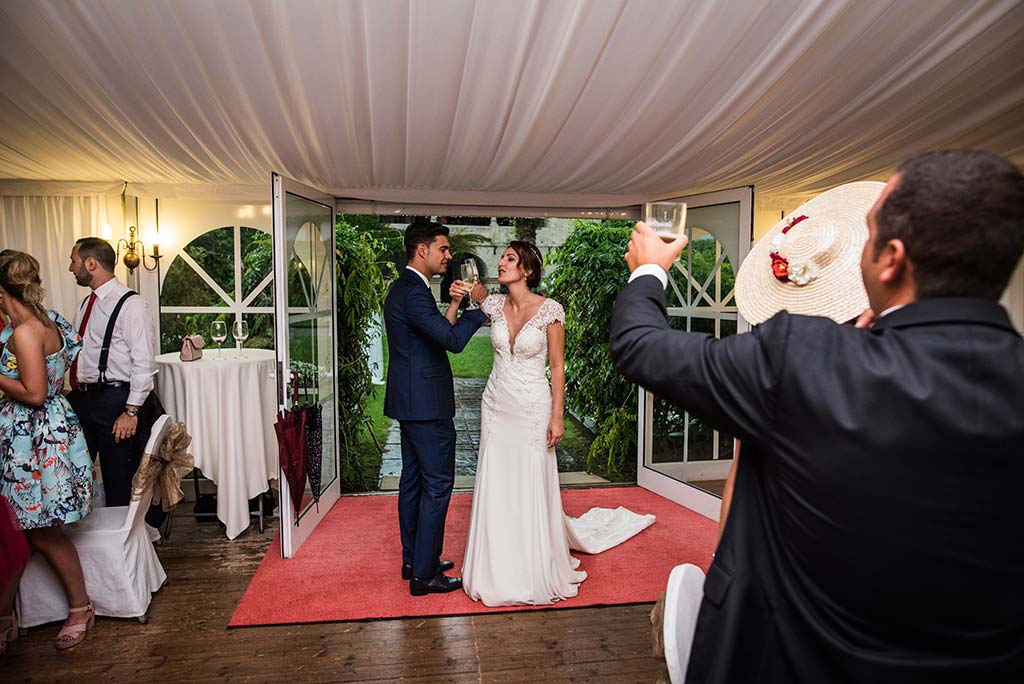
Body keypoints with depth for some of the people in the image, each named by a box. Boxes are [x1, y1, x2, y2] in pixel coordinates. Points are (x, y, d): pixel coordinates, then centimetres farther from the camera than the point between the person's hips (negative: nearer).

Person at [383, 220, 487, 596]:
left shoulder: (403, 287, 15)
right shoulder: (414, 292, -19)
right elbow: (454, 340, -27)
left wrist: (454, 307, 5)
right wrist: (479, 305, -13)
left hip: (410, 402, 11)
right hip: (426, 404, -11)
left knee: (413, 481, 16)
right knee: (437, 484, -3)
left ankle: (413, 560, 28)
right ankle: (424, 574, 6)